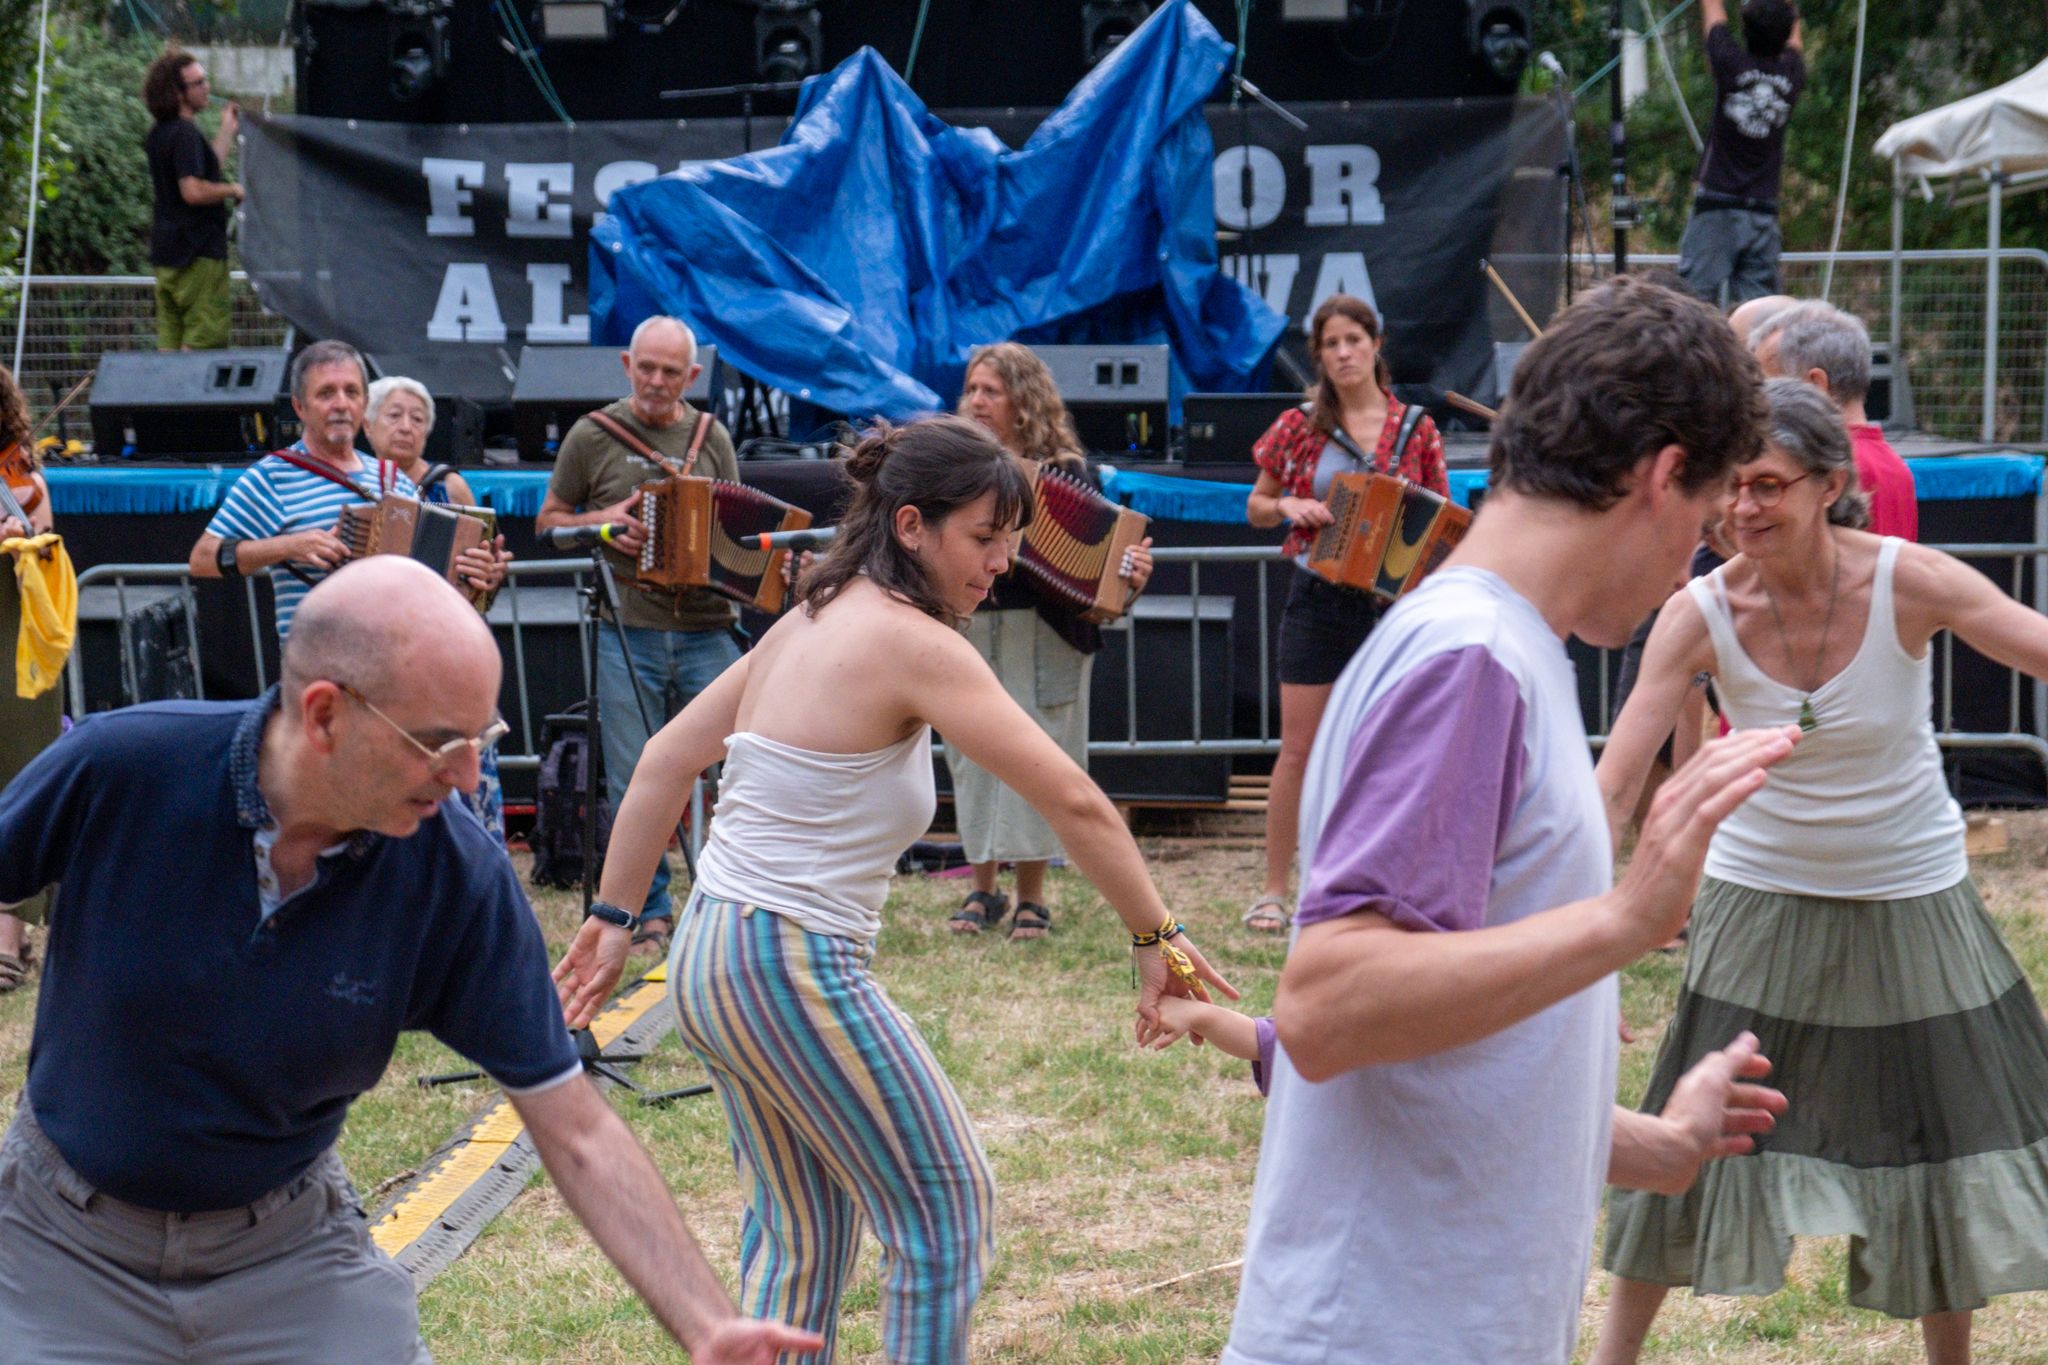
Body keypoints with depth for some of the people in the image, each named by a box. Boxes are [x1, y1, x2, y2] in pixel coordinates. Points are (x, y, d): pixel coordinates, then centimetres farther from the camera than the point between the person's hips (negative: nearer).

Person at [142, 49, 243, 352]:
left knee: (169, 346, 9)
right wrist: (232, 189, -10)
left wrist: (227, 132, 24)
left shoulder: (160, 134, 16)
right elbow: (194, 190, -25)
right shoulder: (185, 133, -15)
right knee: (203, 342, -7)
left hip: (166, 253, 10)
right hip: (198, 251, -10)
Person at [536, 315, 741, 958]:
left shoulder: (713, 439, 11)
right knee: (635, 783, 1)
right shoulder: (593, 435, 4)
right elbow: (547, 520, 11)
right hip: (628, 634, -1)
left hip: (706, 633, 2)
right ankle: (650, 913, 12)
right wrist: (603, 523, -8)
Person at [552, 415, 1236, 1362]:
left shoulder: (812, 619, 10)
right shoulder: (914, 644, -15)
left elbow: (667, 760, 14)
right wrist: (1156, 939, -9)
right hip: (794, 972, -9)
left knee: (800, 1229, 20)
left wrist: (614, 919, 18)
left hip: (710, 958, 9)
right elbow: (1074, 803, -18)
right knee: (946, 1213, 6)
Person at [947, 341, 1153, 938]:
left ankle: (1031, 896, 11)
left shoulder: (1064, 470, -1)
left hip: (1042, 638, -3)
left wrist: (1131, 573, -22)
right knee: (972, 755, 6)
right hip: (965, 632, 3)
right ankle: (982, 889, 20)